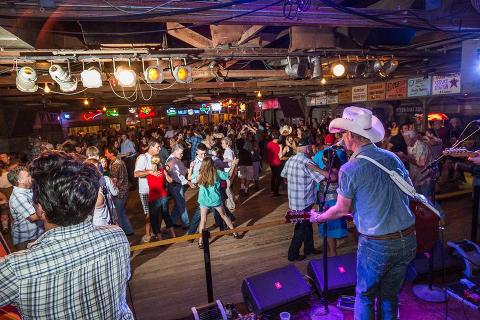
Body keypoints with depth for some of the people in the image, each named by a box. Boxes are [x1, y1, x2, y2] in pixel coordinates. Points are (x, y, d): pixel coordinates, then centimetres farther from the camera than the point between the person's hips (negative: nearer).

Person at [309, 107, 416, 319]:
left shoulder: (349, 170, -16)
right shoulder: (392, 157, 0)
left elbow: (342, 210, -5)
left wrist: (318, 218, 13)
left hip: (376, 245, -5)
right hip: (408, 240, 6)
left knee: (365, 297, 18)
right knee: (390, 296, 24)